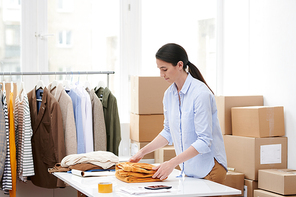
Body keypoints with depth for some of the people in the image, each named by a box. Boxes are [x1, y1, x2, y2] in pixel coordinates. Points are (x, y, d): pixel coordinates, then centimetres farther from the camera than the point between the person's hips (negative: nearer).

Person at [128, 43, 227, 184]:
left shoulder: (201, 93, -19)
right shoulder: (169, 94, 5)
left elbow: (204, 141, -22)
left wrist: (172, 163, -26)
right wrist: (142, 152, 7)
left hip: (209, 168, -6)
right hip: (188, 170, 6)